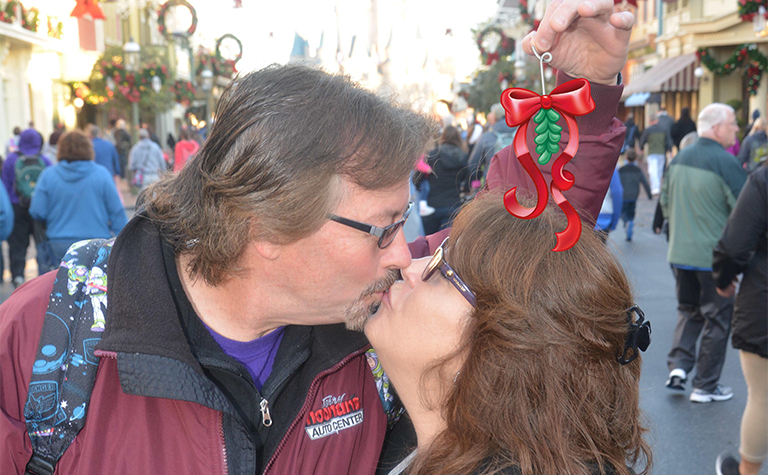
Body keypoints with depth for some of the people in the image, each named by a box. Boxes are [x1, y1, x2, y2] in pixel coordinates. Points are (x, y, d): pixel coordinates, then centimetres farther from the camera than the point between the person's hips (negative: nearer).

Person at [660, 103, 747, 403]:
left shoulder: (679, 158, 5)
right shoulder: (725, 162, -17)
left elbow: (665, 202, 14)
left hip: (680, 253, 6)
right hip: (714, 255, -6)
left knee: (688, 311, 22)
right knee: (717, 319, 7)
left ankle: (678, 365, 7)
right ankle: (705, 387, 14)